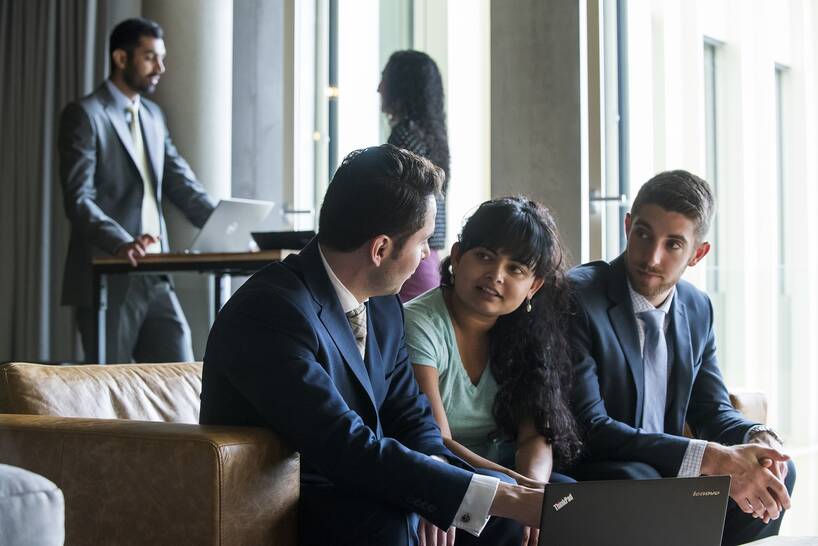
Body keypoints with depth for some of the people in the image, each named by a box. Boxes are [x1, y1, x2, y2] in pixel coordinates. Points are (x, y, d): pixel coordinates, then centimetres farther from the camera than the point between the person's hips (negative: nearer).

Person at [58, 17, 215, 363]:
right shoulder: (84, 115, -7)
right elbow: (78, 199, -16)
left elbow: (181, 183, 11)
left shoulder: (153, 116, 17)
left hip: (154, 278, 7)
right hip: (108, 278, -7)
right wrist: (122, 243, -32)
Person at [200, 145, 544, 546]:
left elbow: (411, 416, 9)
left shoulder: (384, 307, 5)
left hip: (359, 498, 8)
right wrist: (509, 501, -31)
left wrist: (432, 470, -17)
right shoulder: (272, 313, -24)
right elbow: (350, 449, -30)